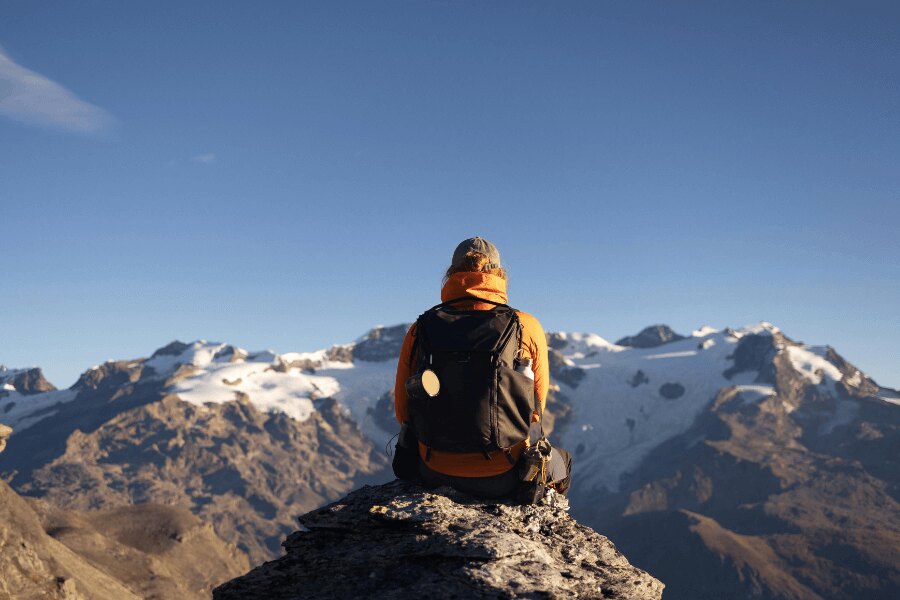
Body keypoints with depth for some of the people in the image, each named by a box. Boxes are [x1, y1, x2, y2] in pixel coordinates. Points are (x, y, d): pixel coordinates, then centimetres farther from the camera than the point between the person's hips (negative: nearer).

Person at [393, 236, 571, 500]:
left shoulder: (418, 332, -5)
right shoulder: (528, 328, -8)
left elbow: (402, 410, 4)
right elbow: (536, 406, 5)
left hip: (436, 475, 2)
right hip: (505, 478, -1)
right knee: (559, 459, 31)